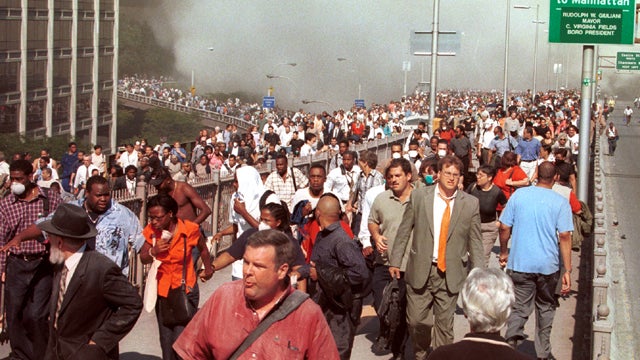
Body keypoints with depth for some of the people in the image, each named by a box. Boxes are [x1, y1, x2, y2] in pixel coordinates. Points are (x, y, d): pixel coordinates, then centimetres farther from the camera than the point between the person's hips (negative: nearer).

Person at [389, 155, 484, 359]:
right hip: (420, 271, 0)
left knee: (445, 324, 5)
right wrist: (395, 261, 3)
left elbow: (475, 241, 4)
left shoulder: (470, 203, 1)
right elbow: (404, 231, 5)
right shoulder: (419, 196, 1)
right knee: (416, 319, 5)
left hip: (451, 273, 0)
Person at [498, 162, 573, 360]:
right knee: (545, 308, 19)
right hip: (548, 264, 0)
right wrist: (567, 271, -8)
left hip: (520, 263, 0)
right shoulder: (560, 202, -5)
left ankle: (511, 342, -24)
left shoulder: (519, 195, -1)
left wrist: (504, 252, 17)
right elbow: (564, 236, -11)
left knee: (519, 309, 3)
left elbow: (504, 227, 1)